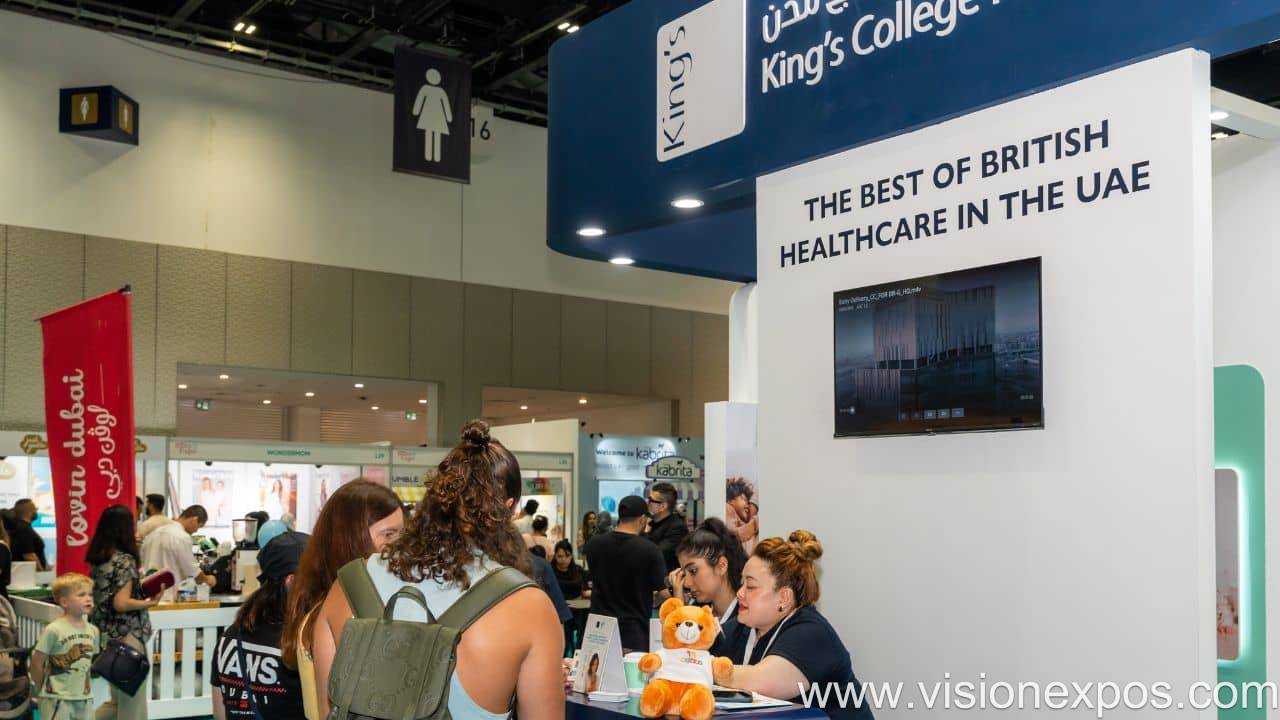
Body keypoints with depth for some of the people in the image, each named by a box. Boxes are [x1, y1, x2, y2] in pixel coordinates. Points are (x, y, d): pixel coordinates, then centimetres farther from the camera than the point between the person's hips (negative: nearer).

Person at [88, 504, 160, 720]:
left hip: (105, 634, 8)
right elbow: (121, 604, -21)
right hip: (126, 636, -8)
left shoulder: (97, 558, 6)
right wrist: (149, 602, -8)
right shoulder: (125, 560, -17)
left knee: (118, 700, 19)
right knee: (132, 701, 3)